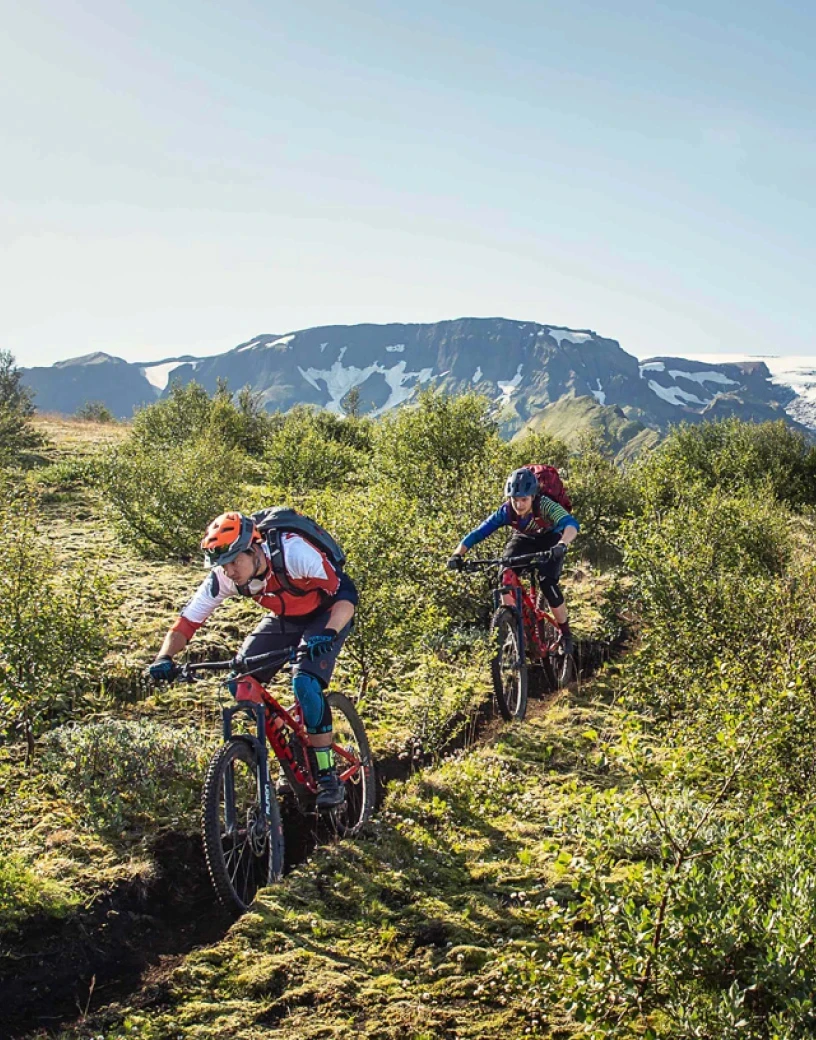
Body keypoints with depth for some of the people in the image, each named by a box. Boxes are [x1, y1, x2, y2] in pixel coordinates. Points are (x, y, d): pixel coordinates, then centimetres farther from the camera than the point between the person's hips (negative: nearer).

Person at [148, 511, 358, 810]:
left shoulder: (294, 552, -37)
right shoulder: (224, 577, -22)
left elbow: (346, 592, -39)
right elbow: (188, 619, -17)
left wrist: (328, 634, -56)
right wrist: (165, 657, -35)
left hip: (325, 616, -6)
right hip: (283, 619, 6)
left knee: (305, 684, -27)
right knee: (240, 685, -11)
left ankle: (328, 777, -13)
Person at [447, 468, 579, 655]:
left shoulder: (545, 505, -38)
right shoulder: (506, 511, -29)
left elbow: (571, 523, -53)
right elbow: (477, 533, -30)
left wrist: (562, 544, -73)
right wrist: (457, 554, -45)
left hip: (550, 542, -3)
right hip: (523, 540, 3)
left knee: (547, 583, -24)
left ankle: (566, 635, -2)